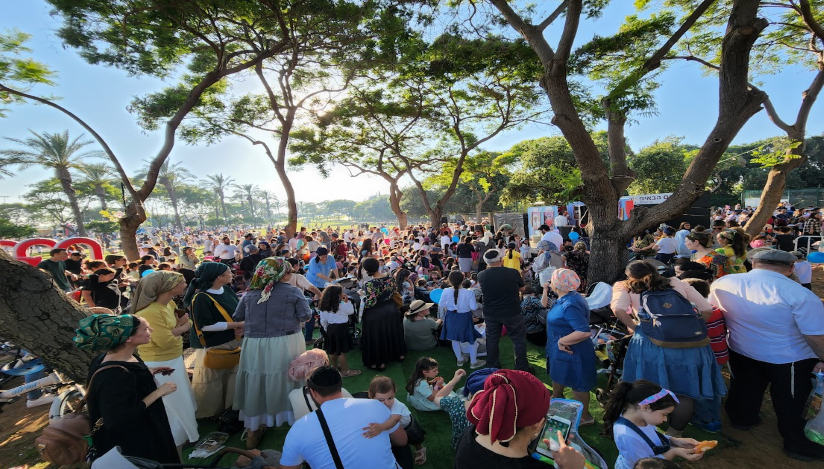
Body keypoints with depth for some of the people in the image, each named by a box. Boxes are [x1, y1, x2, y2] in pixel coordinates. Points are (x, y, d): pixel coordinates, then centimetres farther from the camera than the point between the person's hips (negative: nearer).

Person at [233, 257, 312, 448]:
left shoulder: (250, 293, 1)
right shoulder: (293, 292, -9)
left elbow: (237, 316, 9)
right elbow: (305, 316, -7)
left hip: (254, 346, 3)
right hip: (286, 344, -2)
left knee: (256, 385, 16)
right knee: (287, 382, 14)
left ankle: (253, 429, 31)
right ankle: (295, 421, 31)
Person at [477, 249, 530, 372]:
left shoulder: (481, 275, -11)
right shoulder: (513, 273, -16)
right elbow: (522, 288, 2)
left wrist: (489, 268, 16)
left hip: (490, 314, 3)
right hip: (512, 312, -2)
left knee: (492, 340, 18)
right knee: (519, 340, 15)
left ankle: (493, 367, 31)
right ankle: (522, 368, 25)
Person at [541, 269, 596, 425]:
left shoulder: (570, 305, -33)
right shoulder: (568, 297, -3)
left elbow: (584, 332, -38)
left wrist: (562, 341, -29)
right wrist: (545, 292, 4)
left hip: (571, 352, -10)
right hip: (560, 349, 10)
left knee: (577, 384, 12)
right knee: (558, 376, 31)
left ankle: (585, 417, 34)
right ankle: (556, 399, 55)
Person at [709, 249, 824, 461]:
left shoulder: (722, 283, -13)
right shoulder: (799, 294, -25)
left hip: (741, 351, 4)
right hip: (788, 358, -3)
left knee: (745, 388, 27)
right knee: (790, 404, 18)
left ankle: (742, 418, 49)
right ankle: (797, 444, 38)